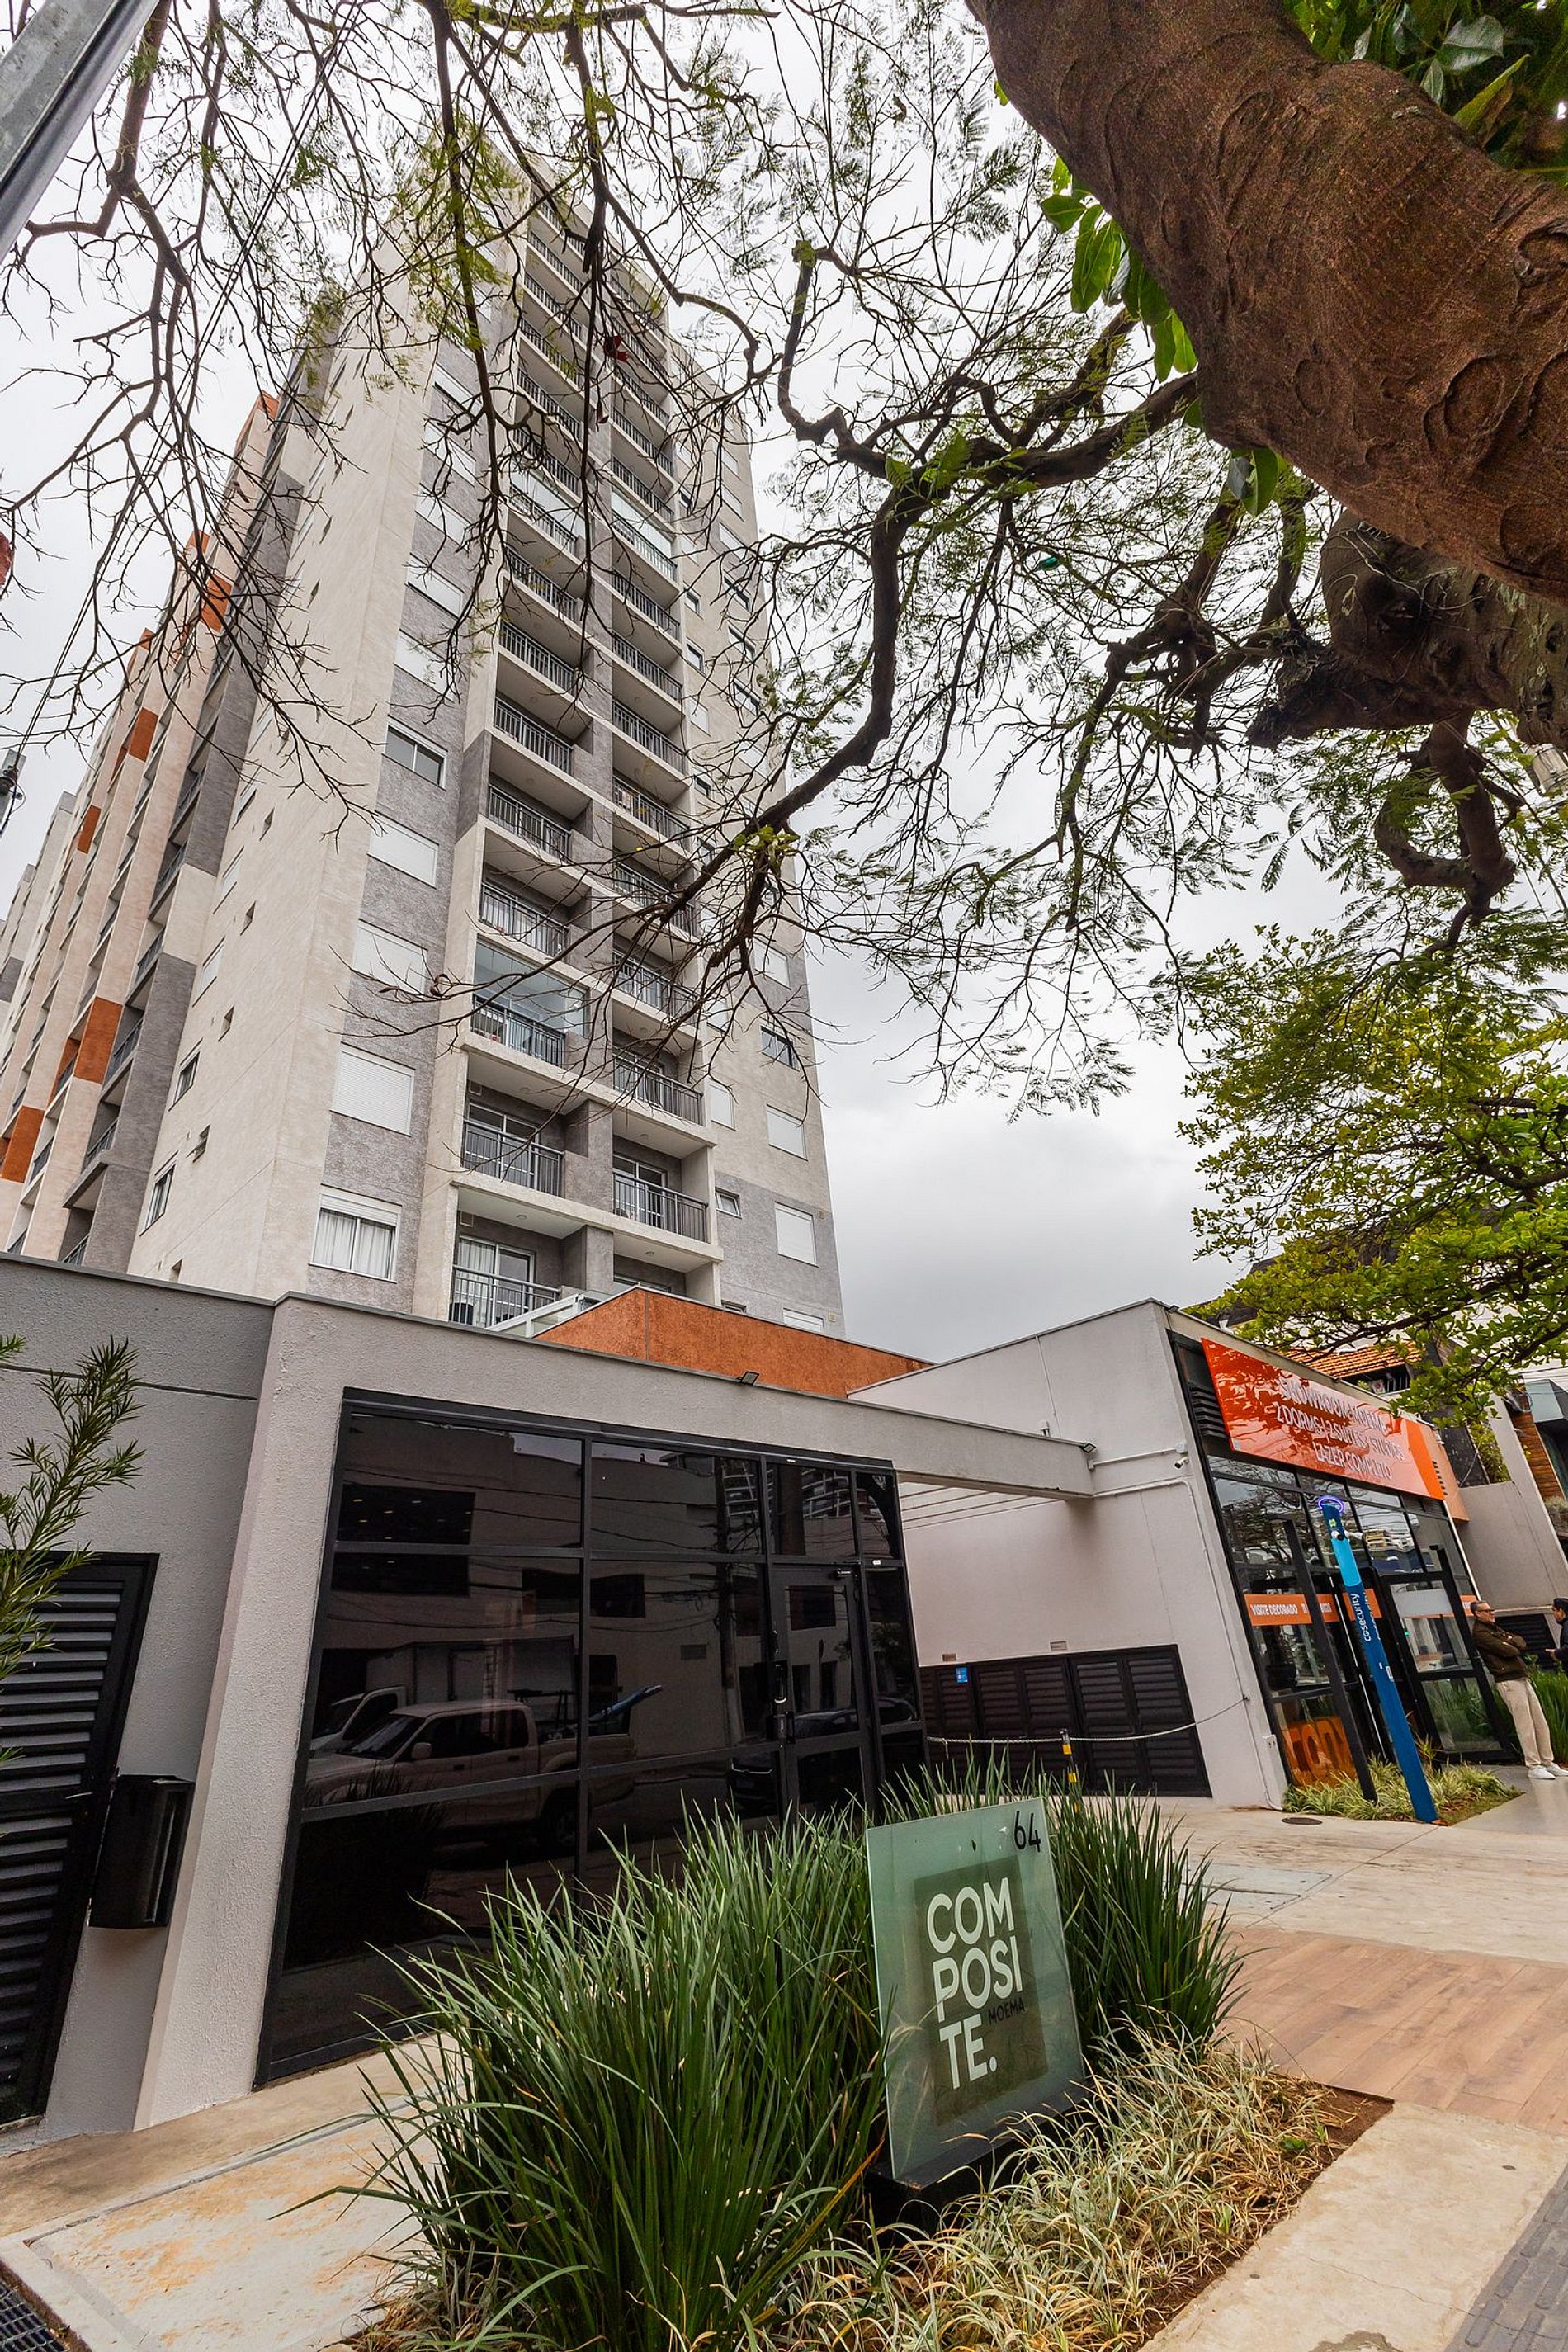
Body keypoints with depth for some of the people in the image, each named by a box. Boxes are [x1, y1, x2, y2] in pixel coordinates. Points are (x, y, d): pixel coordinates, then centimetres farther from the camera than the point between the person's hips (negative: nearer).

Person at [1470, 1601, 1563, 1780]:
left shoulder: (1495, 1629, 21)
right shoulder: (1479, 1633, -10)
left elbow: (1520, 1642, 13)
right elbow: (1505, 1650, -17)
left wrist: (1510, 1642, -6)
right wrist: (1515, 1648, 2)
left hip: (1522, 1678, 9)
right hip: (1508, 1681, -9)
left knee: (1541, 1723, 10)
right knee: (1525, 1725, -6)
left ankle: (1547, 1762, 17)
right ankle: (1534, 1767, 0)